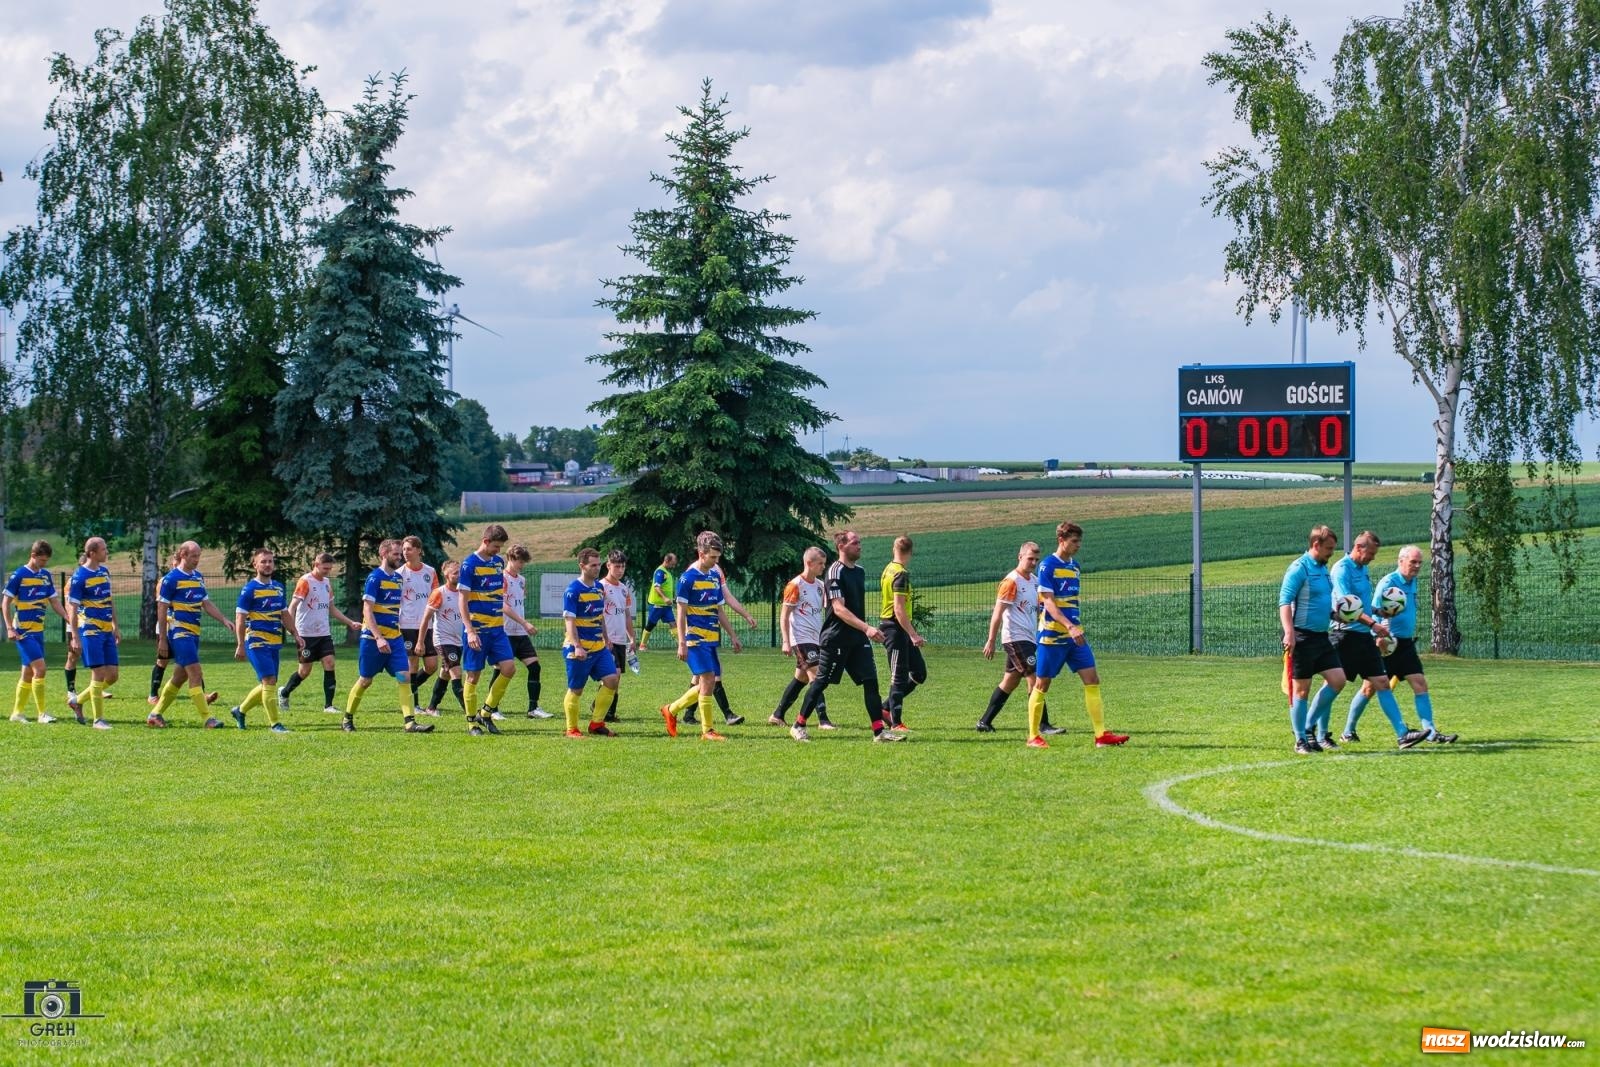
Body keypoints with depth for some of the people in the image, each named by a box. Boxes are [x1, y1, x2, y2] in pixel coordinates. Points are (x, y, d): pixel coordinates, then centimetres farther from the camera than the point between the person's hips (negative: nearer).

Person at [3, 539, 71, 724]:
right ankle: (41, 713, -11)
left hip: (38, 630, 7)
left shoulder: (46, 575, 10)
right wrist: (10, 628, -14)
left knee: (28, 672, 10)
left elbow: (54, 602, 16)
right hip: (23, 631, -7)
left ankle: (17, 712, 18)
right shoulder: (19, 575, -9)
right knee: (39, 668, -15)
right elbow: (5, 603, -7)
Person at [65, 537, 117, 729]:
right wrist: (75, 637, -15)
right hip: (90, 631, -7)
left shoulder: (104, 571, 11)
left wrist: (116, 627, 18)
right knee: (99, 673, -8)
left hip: (106, 631, 7)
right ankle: (98, 719, 0)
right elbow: (72, 608, -12)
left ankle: (78, 702, 21)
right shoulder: (79, 576, -12)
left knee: (112, 675, 5)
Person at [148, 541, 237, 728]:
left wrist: (224, 619, 4)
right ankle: (207, 718, -13)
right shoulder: (171, 578, -9)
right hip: (179, 631, -8)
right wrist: (162, 639, -11)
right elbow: (162, 609, -9)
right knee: (195, 673, -12)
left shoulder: (198, 577, 13)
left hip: (193, 632, 8)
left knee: (181, 676, 11)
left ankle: (156, 714, 19)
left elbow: (206, 603, 18)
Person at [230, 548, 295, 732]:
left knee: (267, 685, 12)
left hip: (275, 643, 7)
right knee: (269, 681, -13)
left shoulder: (278, 587, 12)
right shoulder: (249, 589, -8)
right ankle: (274, 723, -7)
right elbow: (240, 618, -9)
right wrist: (240, 645, -13)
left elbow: (285, 615, 22)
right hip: (257, 642, -7)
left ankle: (240, 710, 31)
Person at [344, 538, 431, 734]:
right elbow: (367, 610, -16)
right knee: (365, 680, 3)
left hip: (394, 637, 6)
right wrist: (379, 638, -23)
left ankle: (410, 722, -11)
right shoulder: (375, 578, -11)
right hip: (373, 638, -6)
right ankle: (347, 720, 20)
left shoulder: (398, 578, 11)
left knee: (404, 677, -7)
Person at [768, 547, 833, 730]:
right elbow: (784, 614, -10)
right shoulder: (796, 585, -10)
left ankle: (777, 716, 21)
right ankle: (823, 720, -17)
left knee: (801, 678, 12)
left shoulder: (820, 585, 12)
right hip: (801, 638, -8)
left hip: (816, 638, 8)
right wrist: (786, 642, -15)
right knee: (815, 675, -15)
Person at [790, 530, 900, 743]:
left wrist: (866, 630, 22)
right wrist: (866, 628, -28)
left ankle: (879, 730, -3)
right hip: (836, 638, -7)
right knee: (821, 681, -1)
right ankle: (798, 726, 11)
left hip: (858, 638, 7)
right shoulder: (836, 571, -13)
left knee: (870, 680, -3)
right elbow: (839, 609, -21)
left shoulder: (859, 572, 13)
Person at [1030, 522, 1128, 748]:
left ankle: (1101, 734, -5)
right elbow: (1049, 603, -18)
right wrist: (1070, 627, -28)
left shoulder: (1074, 565, 12)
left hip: (1075, 634, 7)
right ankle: (1033, 736, 11)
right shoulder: (1048, 566, -11)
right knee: (1042, 683, 2)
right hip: (1052, 634, -7)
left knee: (1092, 679, -3)